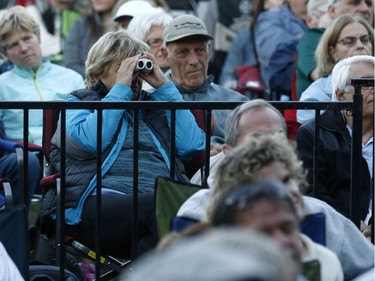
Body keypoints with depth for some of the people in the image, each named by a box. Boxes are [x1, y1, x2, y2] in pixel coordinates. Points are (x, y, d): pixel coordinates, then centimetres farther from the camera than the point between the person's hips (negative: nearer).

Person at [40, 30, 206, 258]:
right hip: (98, 202, -3)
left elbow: (192, 145, 12)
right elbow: (89, 141, -1)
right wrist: (121, 88, 7)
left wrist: (164, 85, 15)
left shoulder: (155, 104, 30)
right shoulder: (79, 101, 23)